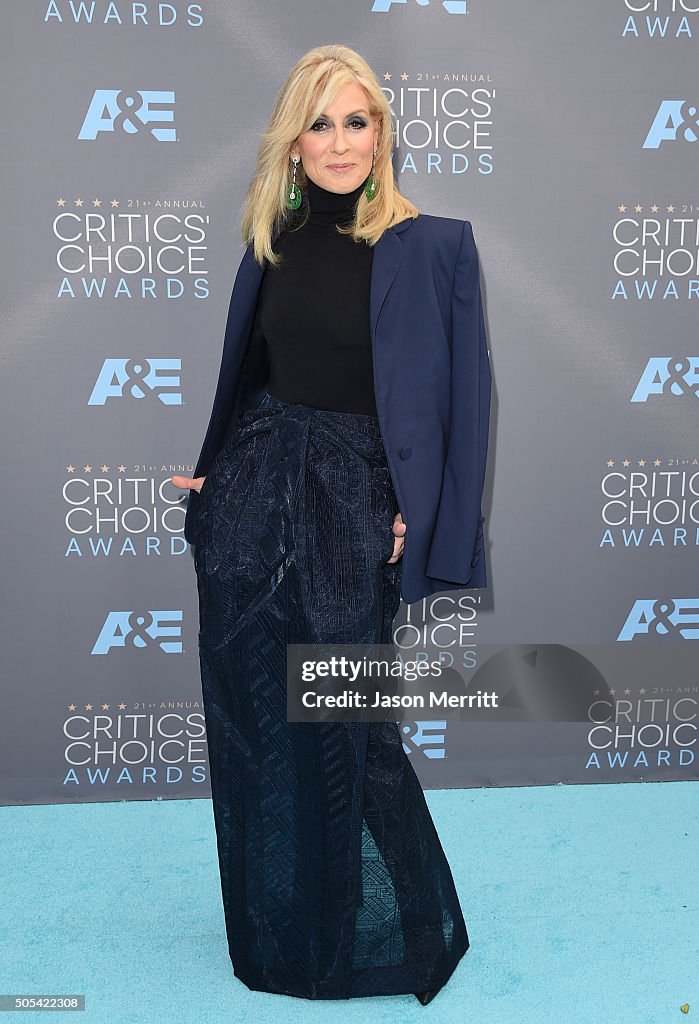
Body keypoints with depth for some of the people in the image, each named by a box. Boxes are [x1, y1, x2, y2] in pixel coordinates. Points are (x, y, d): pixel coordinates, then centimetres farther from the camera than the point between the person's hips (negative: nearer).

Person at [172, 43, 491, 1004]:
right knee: (251, 723, 12)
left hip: (352, 505, -4)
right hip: (252, 493, 5)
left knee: (348, 729, 4)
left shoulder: (434, 245, -6)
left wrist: (428, 528, -11)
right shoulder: (274, 241, 8)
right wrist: (212, 470, 11)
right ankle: (275, 933, 35)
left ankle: (403, 932, 31)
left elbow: (465, 394, -7)